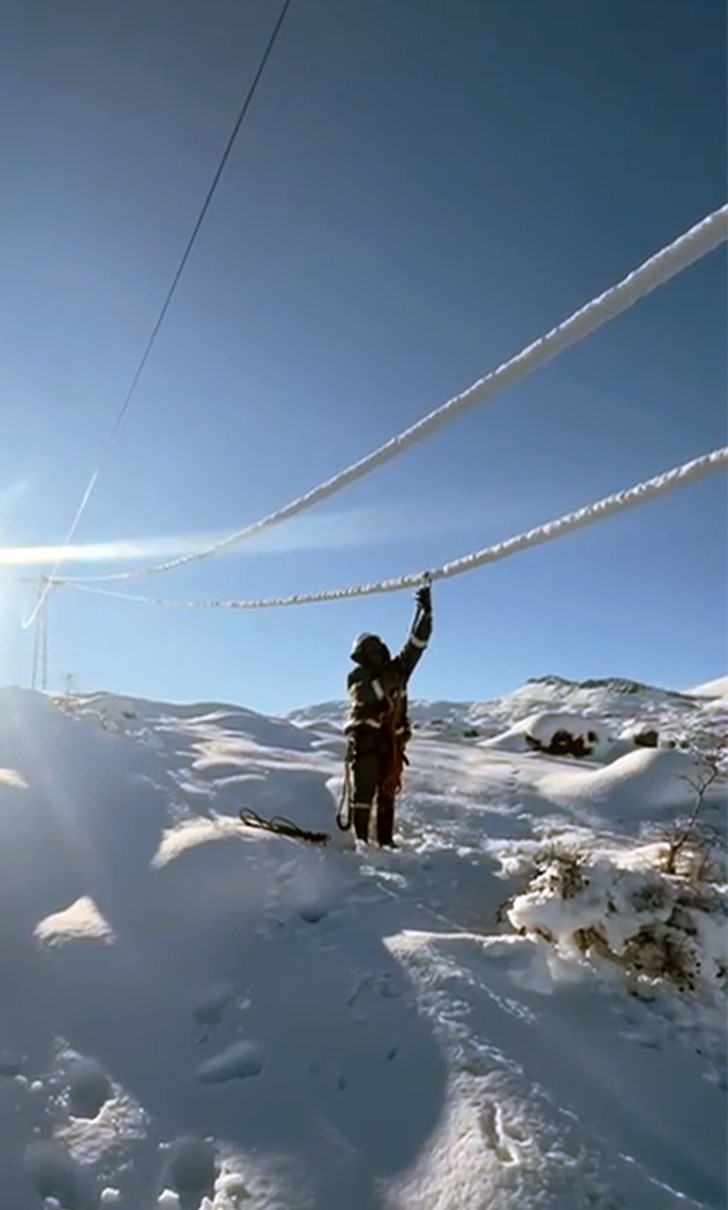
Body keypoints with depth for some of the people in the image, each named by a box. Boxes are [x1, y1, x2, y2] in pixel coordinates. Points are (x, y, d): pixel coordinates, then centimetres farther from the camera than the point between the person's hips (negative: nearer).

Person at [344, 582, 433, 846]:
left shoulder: (397, 669, 16)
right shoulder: (357, 676, 7)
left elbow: (417, 642, 10)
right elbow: (363, 695, -15)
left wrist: (425, 612, 1)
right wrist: (386, 682, -22)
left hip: (392, 740, 4)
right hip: (366, 738, -4)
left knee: (388, 791, 3)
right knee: (365, 789, -9)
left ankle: (386, 840, 5)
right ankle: (360, 839, -9)